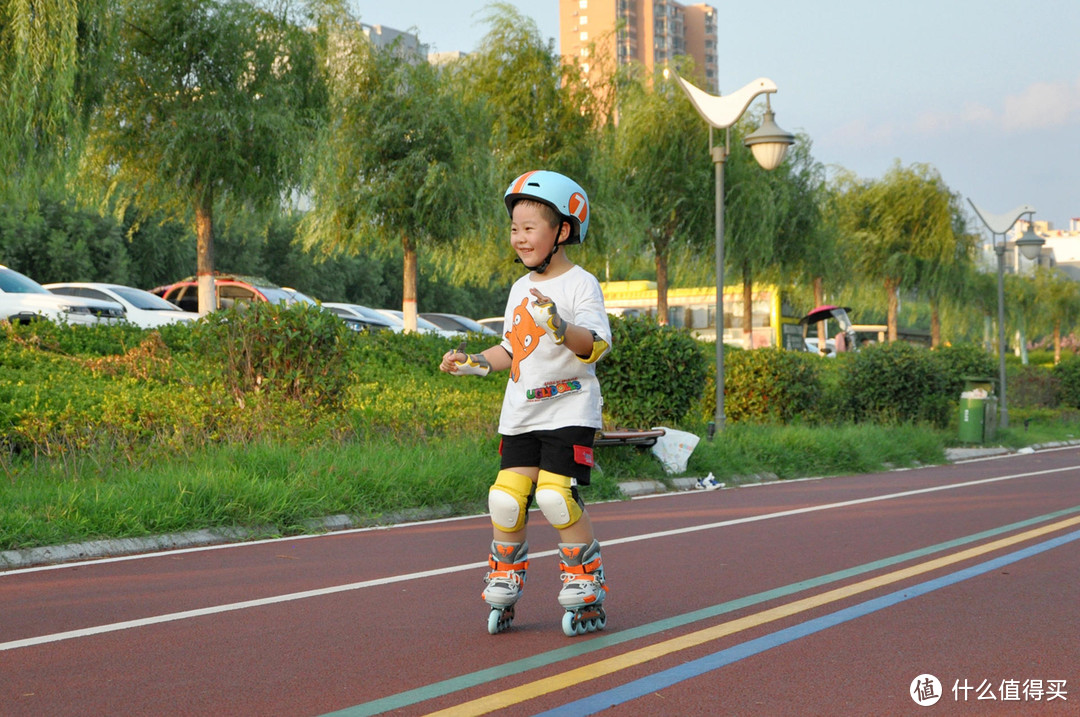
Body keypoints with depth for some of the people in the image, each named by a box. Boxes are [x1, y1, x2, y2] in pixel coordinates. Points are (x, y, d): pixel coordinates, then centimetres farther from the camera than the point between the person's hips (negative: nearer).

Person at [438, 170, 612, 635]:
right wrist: (472, 363, 13)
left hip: (569, 409, -6)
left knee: (555, 495, -17)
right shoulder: (520, 289, 15)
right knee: (506, 497, -2)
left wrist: (560, 327, -38)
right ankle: (503, 589, 15)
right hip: (520, 412, 6)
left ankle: (587, 593, -1)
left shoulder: (580, 284, -8)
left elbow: (598, 345, -22)